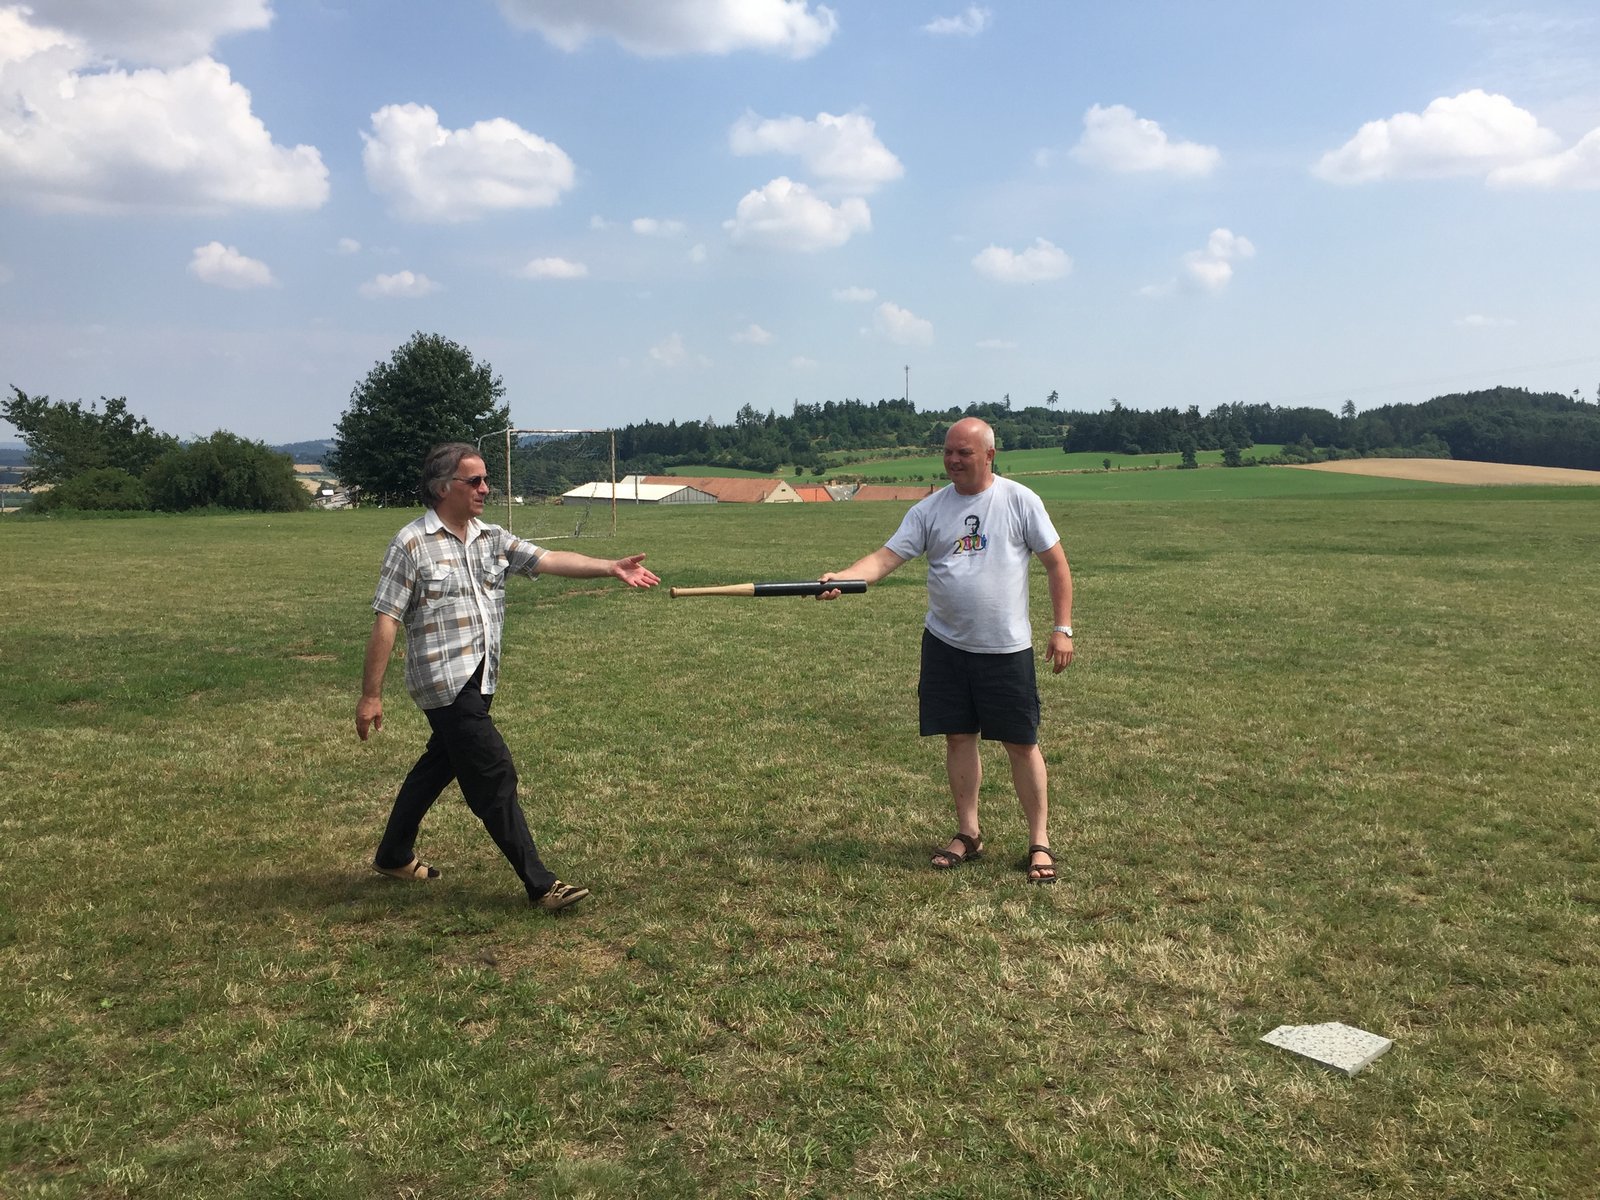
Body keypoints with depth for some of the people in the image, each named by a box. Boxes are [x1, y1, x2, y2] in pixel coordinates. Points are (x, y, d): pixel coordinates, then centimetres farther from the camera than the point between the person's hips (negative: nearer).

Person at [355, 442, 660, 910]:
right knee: (495, 777, -7)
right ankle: (540, 884, -1)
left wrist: (611, 567, -21)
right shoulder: (412, 544, -10)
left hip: (480, 680, 7)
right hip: (446, 683, -7)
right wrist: (370, 695, -12)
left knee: (440, 764, 20)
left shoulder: (493, 539, 7)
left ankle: (394, 855, 40)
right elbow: (386, 622, -11)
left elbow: (550, 560, -6)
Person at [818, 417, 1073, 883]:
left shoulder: (1019, 500, -4)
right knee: (959, 737, 9)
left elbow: (1056, 563, -1)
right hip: (946, 644, 3)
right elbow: (886, 557, -8)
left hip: (1006, 647, -3)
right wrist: (841, 577, -26)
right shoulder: (929, 509, 1)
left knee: (1022, 742, 3)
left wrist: (1062, 628, -5)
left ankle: (1039, 843, 14)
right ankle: (968, 834, 24)